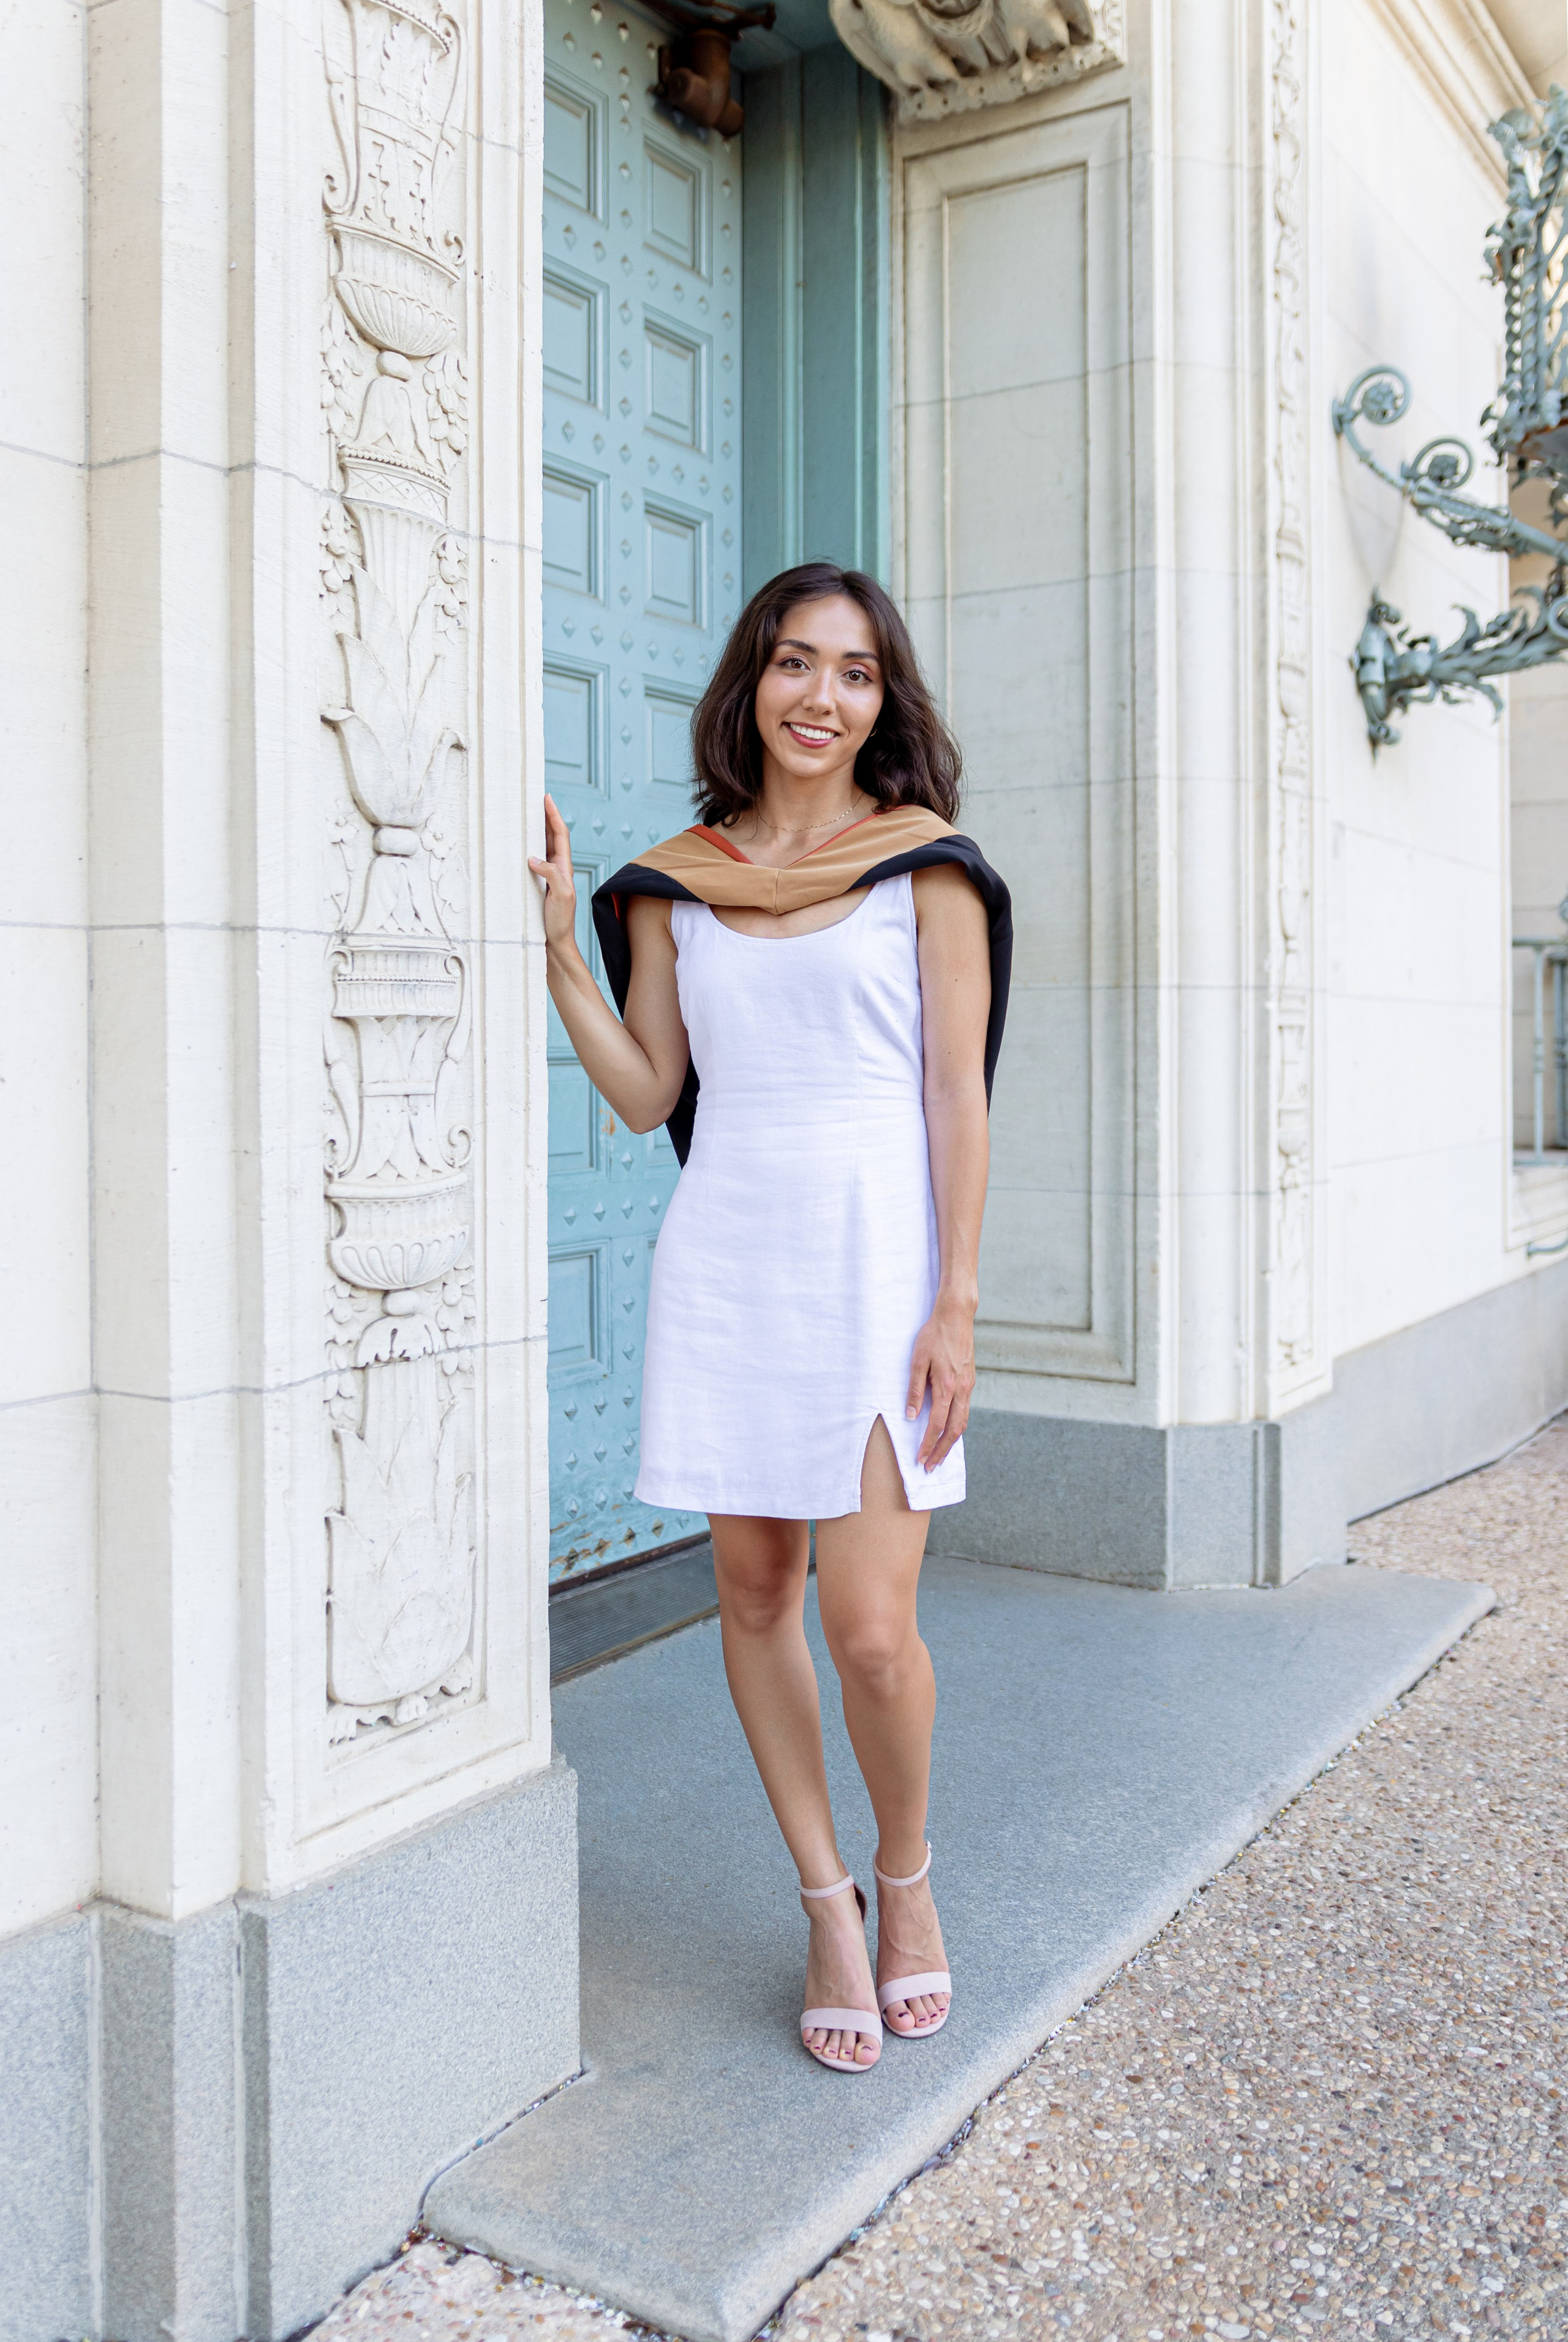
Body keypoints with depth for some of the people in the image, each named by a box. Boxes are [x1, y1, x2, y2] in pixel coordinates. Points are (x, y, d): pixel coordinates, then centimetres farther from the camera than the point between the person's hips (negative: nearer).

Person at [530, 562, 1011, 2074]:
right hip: (724, 1255, 4)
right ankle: (826, 1905, 27)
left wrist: (955, 1305, -8)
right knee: (752, 1594, 8)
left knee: (868, 1625, -7)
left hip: (874, 1250, -3)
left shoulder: (929, 866, 1)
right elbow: (646, 1095, 9)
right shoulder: (675, 884, 10)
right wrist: (556, 944, 1)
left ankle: (907, 1883, 23)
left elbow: (957, 1096, -2)